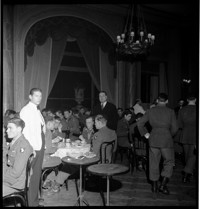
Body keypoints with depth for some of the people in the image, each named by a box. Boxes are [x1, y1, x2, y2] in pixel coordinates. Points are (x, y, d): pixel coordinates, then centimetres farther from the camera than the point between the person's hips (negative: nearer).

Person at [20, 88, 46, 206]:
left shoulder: (38, 111, 15)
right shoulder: (26, 110, -11)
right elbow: (25, 130, -18)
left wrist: (43, 144, 10)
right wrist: (31, 148, -21)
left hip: (40, 147, 8)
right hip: (32, 148, -8)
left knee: (37, 174, 15)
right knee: (33, 175, -1)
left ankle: (35, 200, 28)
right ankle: (32, 202, 12)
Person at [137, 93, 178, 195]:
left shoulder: (150, 111, 2)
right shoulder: (170, 112, -2)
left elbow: (139, 123, -2)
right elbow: (174, 128, -3)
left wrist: (145, 133, 9)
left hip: (153, 139, 2)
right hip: (166, 139, -2)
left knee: (153, 162, 12)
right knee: (169, 162, 13)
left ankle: (154, 186, 20)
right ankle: (163, 185, 5)